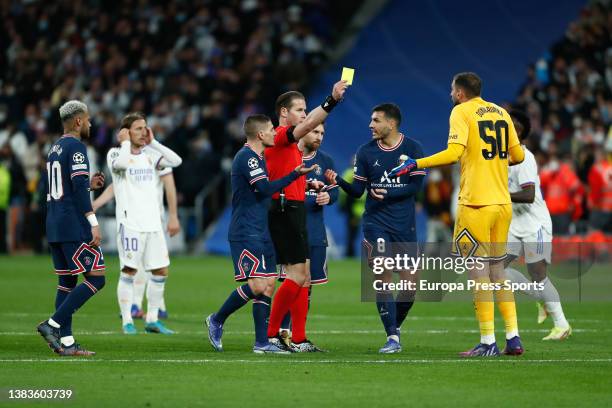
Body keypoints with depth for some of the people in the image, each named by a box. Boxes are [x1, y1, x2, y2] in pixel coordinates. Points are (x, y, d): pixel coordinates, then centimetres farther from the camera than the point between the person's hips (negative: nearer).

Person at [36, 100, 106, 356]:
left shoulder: (55, 149, 18)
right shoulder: (76, 147, -10)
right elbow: (79, 188, -19)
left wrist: (89, 185, 22)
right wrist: (93, 223, -19)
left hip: (54, 228, 9)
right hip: (75, 226, -9)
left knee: (67, 282, 9)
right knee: (96, 278, -6)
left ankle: (66, 342, 6)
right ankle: (53, 324, -12)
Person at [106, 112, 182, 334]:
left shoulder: (150, 155, 14)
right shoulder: (115, 153, 0)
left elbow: (176, 161, 1)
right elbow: (120, 163, -24)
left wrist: (153, 142, 4)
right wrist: (125, 143, -8)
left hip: (153, 222, 6)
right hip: (130, 222, -6)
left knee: (161, 271, 4)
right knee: (129, 271, -7)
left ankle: (152, 320, 14)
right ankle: (127, 322, -2)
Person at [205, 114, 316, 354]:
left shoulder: (257, 157, 18)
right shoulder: (246, 157, -14)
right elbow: (265, 189, -22)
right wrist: (295, 174, -18)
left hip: (261, 233, 10)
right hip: (246, 233, -10)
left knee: (268, 285, 4)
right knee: (257, 285, -15)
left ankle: (262, 342, 5)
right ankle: (216, 321, 3)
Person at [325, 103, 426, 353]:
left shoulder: (412, 149, -1)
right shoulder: (365, 152, 4)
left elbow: (416, 185, -7)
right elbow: (358, 190, 5)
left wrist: (388, 194, -19)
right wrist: (339, 181, -14)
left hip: (405, 224, 0)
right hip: (376, 223, 0)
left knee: (410, 283, 0)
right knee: (384, 279, -11)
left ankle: (396, 326, 26)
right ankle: (392, 339, -8)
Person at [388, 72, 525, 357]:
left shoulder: (461, 112, -5)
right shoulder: (501, 113, 14)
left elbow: (453, 153, -17)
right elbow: (518, 155, 15)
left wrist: (415, 164, -12)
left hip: (476, 203, -7)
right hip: (503, 202, 7)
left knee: (478, 270, -3)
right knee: (497, 269, 14)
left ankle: (488, 342, -6)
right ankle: (513, 337, 9)